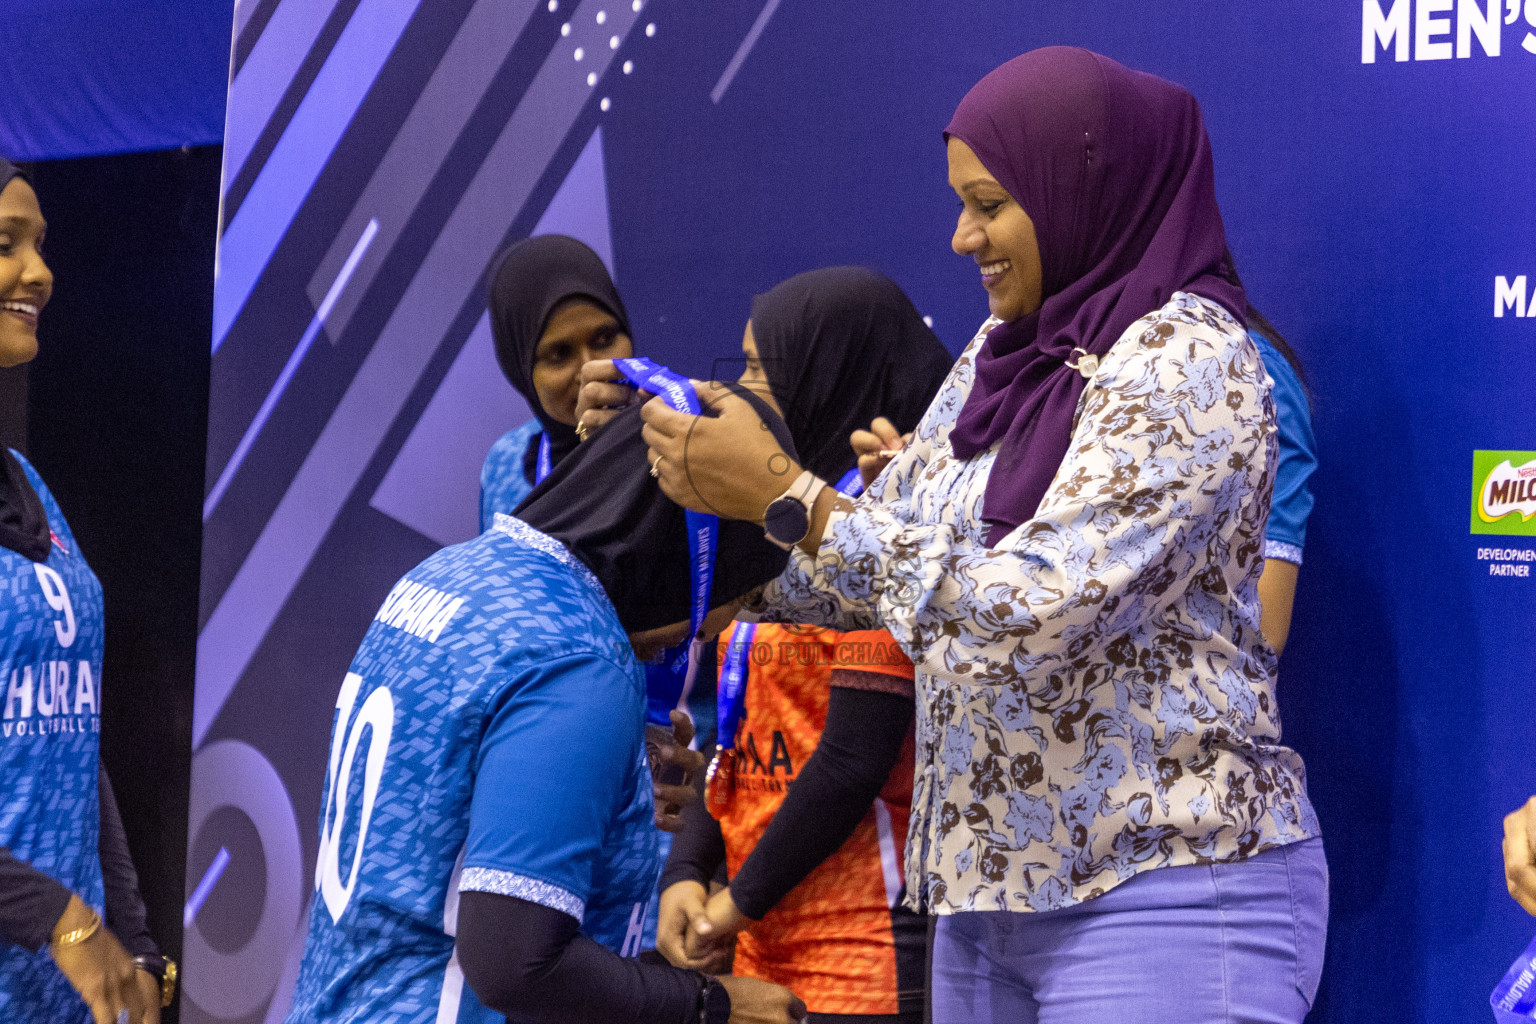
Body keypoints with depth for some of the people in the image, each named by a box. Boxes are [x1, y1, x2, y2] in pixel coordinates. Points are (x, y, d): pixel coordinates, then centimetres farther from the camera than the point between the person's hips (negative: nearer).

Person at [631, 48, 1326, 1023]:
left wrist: (784, 493, -19)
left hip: (1161, 896, -7)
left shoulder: (1185, 357, -14)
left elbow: (1027, 612, -23)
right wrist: (725, 495, -2)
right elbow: (872, 564, 14)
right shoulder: (1000, 355, 10)